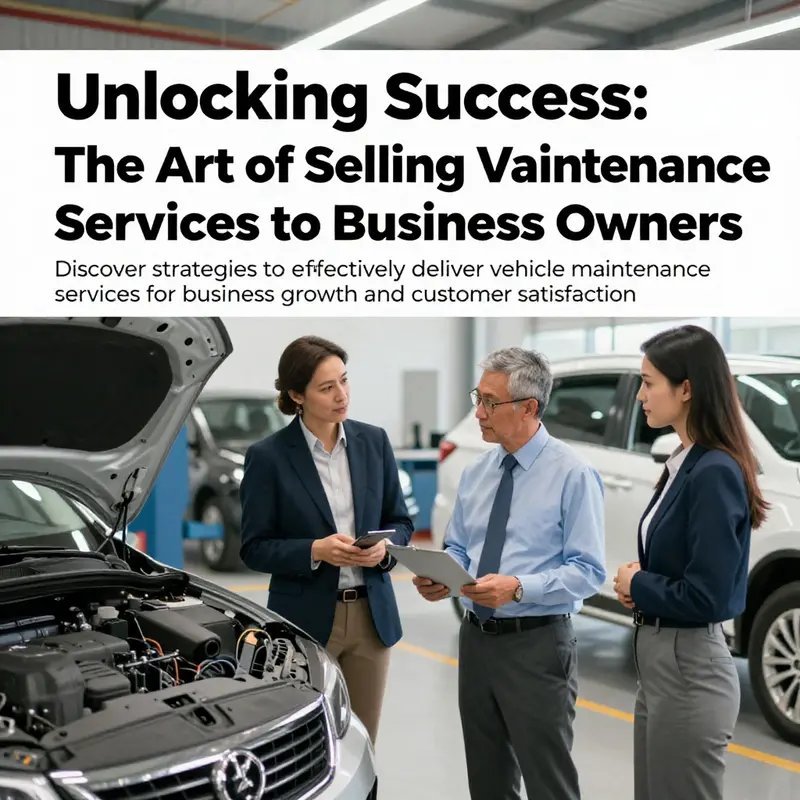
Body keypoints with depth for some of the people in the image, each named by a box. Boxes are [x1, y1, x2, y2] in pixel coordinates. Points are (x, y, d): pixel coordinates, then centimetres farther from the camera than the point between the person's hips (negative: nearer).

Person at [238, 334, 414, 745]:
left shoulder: (374, 441, 3)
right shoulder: (267, 456, -8)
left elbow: (400, 521, 10)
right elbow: (255, 548, -6)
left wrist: (384, 548, -12)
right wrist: (315, 551, -21)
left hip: (372, 616, 4)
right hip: (305, 620, -3)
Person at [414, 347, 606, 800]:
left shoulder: (572, 474, -11)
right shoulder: (476, 473, 8)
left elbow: (589, 572, -14)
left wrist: (518, 587, -26)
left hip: (537, 646, -6)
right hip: (478, 639, 6)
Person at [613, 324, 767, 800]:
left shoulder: (715, 473, -20)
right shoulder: (684, 464, 8)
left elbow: (705, 596, -23)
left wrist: (636, 584, -8)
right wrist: (638, 582, -1)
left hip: (689, 674, -9)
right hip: (659, 664, 9)